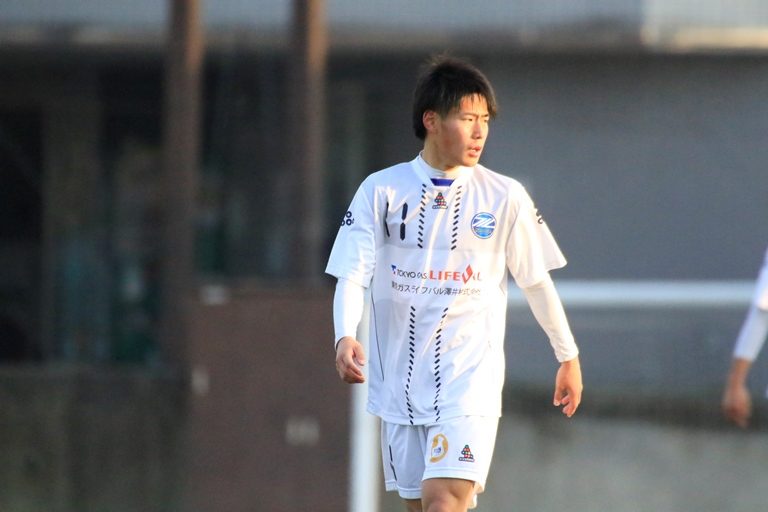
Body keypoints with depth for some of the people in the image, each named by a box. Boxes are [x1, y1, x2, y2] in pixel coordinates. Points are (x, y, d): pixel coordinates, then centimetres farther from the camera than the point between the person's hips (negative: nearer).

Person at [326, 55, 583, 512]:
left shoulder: (505, 197, 0)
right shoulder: (381, 191, 1)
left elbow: (537, 281, 10)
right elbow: (352, 276, -4)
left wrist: (568, 357, 16)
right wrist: (345, 337, -22)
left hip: (470, 376, -2)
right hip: (399, 380, 2)